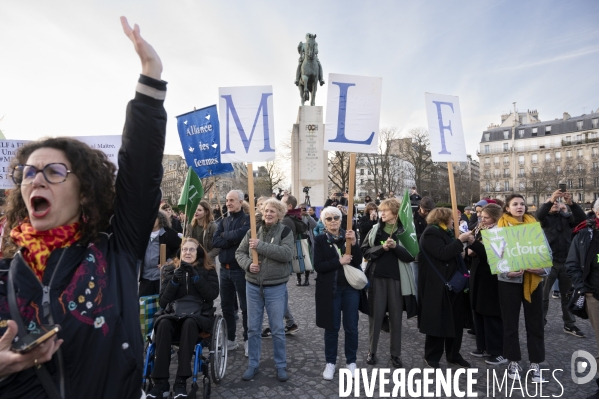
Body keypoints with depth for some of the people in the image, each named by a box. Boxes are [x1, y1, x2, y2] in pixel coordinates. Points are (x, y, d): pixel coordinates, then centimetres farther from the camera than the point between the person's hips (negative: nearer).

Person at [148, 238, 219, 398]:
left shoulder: (208, 269, 6)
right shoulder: (170, 268, 9)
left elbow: (213, 294, -9)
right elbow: (164, 300, 3)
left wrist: (195, 276, -16)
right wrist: (175, 280, -14)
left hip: (199, 314, -2)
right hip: (173, 313, 2)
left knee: (189, 323, -36)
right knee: (163, 324, -32)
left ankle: (181, 381, -30)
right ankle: (160, 381, -25)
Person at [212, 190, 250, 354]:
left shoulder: (247, 219, -7)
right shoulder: (223, 221, 11)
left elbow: (240, 234, -25)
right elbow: (215, 241, -2)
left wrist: (225, 236, -7)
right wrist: (233, 240, -16)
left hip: (240, 268, -6)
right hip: (225, 268, 6)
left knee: (245, 306, 4)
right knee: (226, 305, 14)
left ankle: (248, 339, 18)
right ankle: (230, 339, 28)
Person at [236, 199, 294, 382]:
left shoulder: (285, 231, -7)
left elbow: (287, 253, -23)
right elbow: (239, 252, 6)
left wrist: (261, 246, -25)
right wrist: (248, 264, -14)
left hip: (276, 287, -3)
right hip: (253, 286, 3)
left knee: (277, 329, 7)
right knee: (253, 328, 13)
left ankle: (281, 365, 24)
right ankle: (253, 364, 29)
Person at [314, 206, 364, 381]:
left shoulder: (349, 236, 2)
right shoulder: (320, 240, -3)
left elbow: (358, 261, -6)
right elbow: (318, 266, -12)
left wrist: (354, 243, -21)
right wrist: (339, 261, -20)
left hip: (350, 287, 2)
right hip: (330, 289, -1)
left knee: (351, 327, 8)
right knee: (332, 327, 9)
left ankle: (351, 361, 25)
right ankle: (330, 362, 24)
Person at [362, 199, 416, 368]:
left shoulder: (405, 230, -1)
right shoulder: (375, 229, 5)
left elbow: (411, 256, -6)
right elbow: (365, 251, -1)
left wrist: (395, 247, -20)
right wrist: (381, 248, -15)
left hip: (397, 278, -1)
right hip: (377, 277, 1)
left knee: (396, 317, 8)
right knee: (375, 315, 7)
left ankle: (396, 354, 22)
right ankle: (372, 351, 22)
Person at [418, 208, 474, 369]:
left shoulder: (445, 232, 18)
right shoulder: (431, 233, -12)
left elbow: (453, 253, 18)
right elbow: (442, 253, -24)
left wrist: (466, 242, 5)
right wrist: (460, 240, -19)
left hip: (452, 283, 9)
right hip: (438, 285, -9)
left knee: (455, 320, 13)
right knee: (437, 321, 0)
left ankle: (453, 354, 28)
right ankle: (431, 357, 14)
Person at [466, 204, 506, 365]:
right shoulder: (479, 230, 9)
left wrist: (473, 243, -27)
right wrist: (471, 252, -3)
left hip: (491, 279, -8)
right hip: (477, 276, 8)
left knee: (492, 315, 1)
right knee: (478, 312, 13)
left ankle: (499, 351, 15)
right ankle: (483, 347, 26)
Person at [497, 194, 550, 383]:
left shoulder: (534, 225, 7)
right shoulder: (500, 227, -1)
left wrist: (544, 268, -13)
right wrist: (506, 271, -20)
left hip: (533, 279, 2)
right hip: (510, 280, -2)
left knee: (535, 322, 8)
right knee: (510, 322, 8)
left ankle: (535, 364, 19)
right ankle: (513, 361, 21)